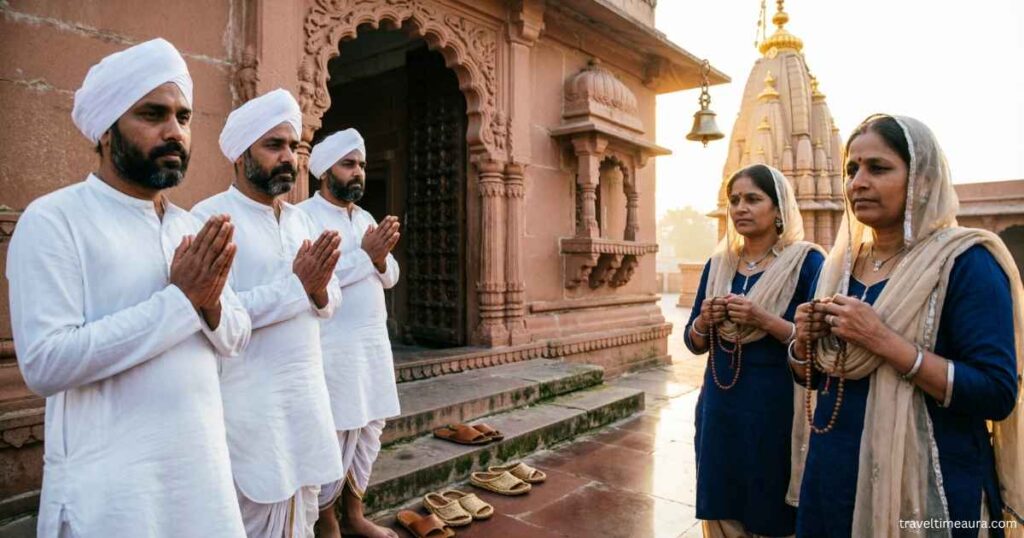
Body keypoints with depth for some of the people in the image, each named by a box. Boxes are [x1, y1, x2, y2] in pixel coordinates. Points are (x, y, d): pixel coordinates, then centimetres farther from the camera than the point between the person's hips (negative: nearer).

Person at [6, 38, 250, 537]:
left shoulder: (194, 228, 7)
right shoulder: (52, 220, -11)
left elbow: (236, 339, 6)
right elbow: (45, 363, -20)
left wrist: (210, 306, -15)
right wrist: (179, 300, -21)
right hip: (108, 486, -5)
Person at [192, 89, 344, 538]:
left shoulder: (301, 218, 10)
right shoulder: (211, 216, -12)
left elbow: (332, 301, 9)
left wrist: (319, 289, -13)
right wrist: (296, 284, -22)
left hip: (307, 390, 7)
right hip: (250, 397, -6)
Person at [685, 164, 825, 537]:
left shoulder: (806, 261, -7)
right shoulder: (718, 264, 6)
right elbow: (694, 343, 10)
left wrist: (765, 320, -22)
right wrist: (704, 321, -10)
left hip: (776, 411, -4)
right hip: (719, 409, 4)